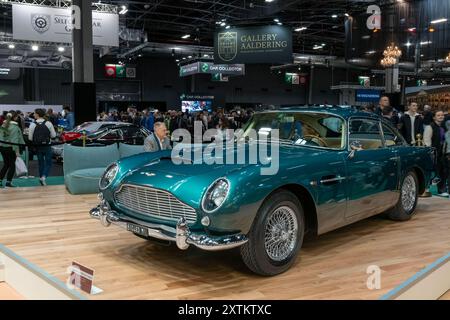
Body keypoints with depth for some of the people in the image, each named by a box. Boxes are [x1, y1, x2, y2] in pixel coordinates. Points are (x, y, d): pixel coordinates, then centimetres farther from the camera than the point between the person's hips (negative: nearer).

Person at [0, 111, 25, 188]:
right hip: (10, 148, -6)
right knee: (12, 165, 6)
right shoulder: (15, 127, -14)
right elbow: (14, 140, -16)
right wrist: (17, 150, -14)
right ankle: (8, 182, 5)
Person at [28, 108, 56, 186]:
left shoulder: (32, 125, -8)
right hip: (47, 147, -1)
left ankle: (41, 178, 21)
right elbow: (53, 135, -3)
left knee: (41, 163, 15)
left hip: (38, 147, 1)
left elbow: (30, 138, -6)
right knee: (48, 163, 6)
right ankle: (44, 176, -14)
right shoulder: (48, 123, -8)